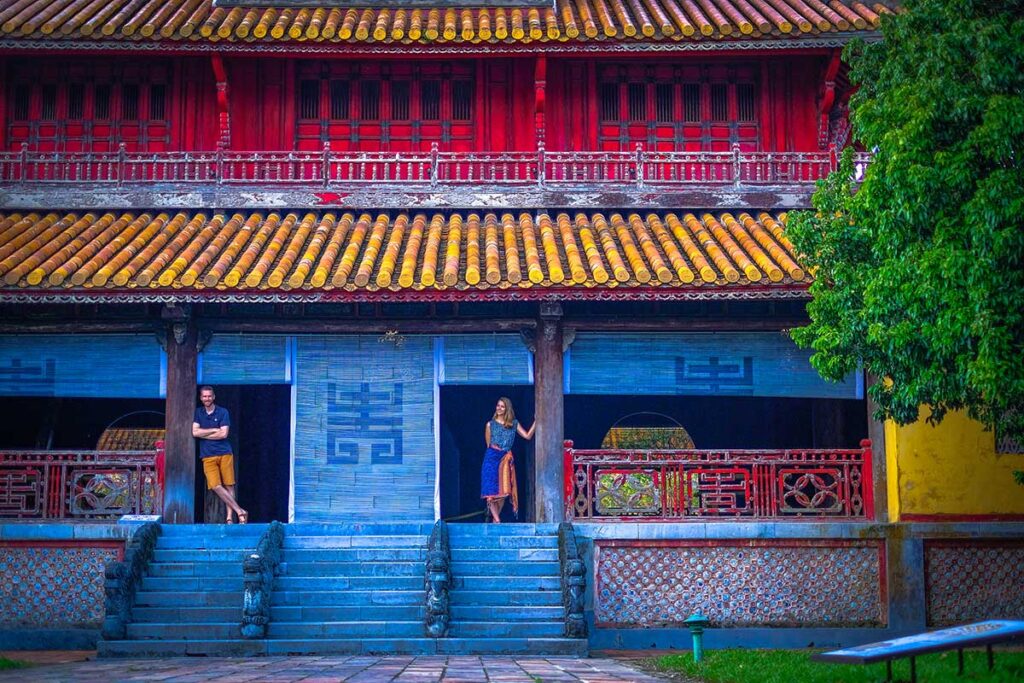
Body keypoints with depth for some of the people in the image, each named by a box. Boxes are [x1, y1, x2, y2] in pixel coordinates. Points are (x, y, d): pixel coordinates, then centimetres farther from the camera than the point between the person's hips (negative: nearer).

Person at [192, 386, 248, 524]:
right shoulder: (198, 413, 12)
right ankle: (240, 511, -9)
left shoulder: (223, 412, 4)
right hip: (208, 456, 1)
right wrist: (214, 430, -4)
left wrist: (204, 434, -3)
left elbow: (223, 434, -6)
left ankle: (230, 517, -1)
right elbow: (195, 432, -1)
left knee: (229, 486, -3)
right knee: (215, 486, -12)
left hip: (224, 453, -1)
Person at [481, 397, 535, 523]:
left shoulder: (514, 424, 10)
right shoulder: (490, 424, 6)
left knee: (504, 491, 0)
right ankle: (497, 520, -12)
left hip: (506, 460, 2)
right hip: (492, 459, -2)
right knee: (491, 491, -11)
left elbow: (528, 436, 5)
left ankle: (495, 518, 13)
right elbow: (488, 444, 11)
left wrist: (536, 421, 0)